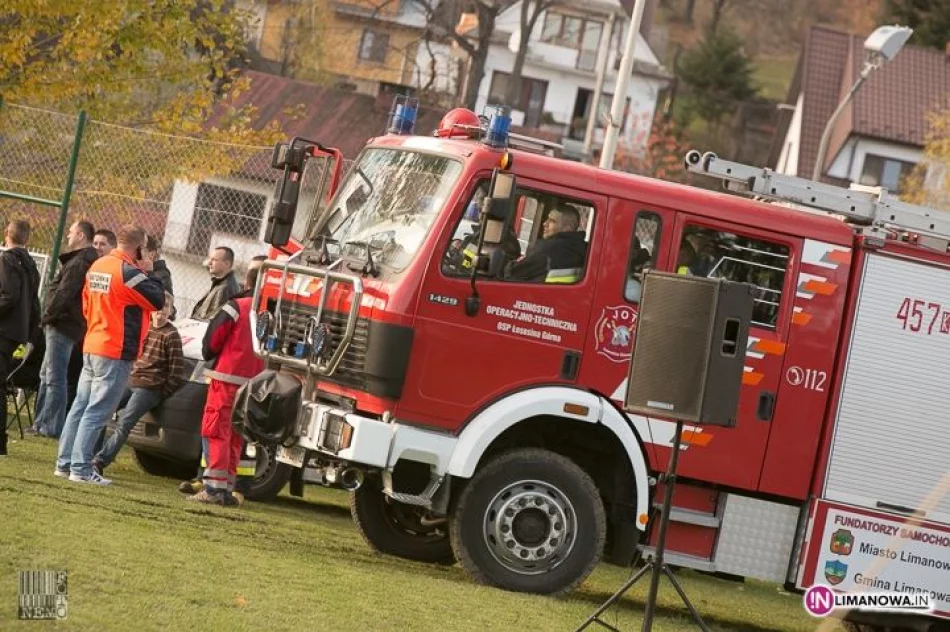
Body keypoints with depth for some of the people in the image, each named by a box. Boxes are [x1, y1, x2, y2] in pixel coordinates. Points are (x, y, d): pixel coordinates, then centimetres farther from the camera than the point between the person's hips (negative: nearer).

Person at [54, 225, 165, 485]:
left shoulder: (97, 266, 9)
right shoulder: (128, 272, -17)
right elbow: (158, 301, -11)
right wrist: (149, 273, 0)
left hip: (91, 347, 8)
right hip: (116, 353, -8)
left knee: (81, 407, 12)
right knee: (96, 412, -7)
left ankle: (64, 463, 14)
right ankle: (81, 468, -8)